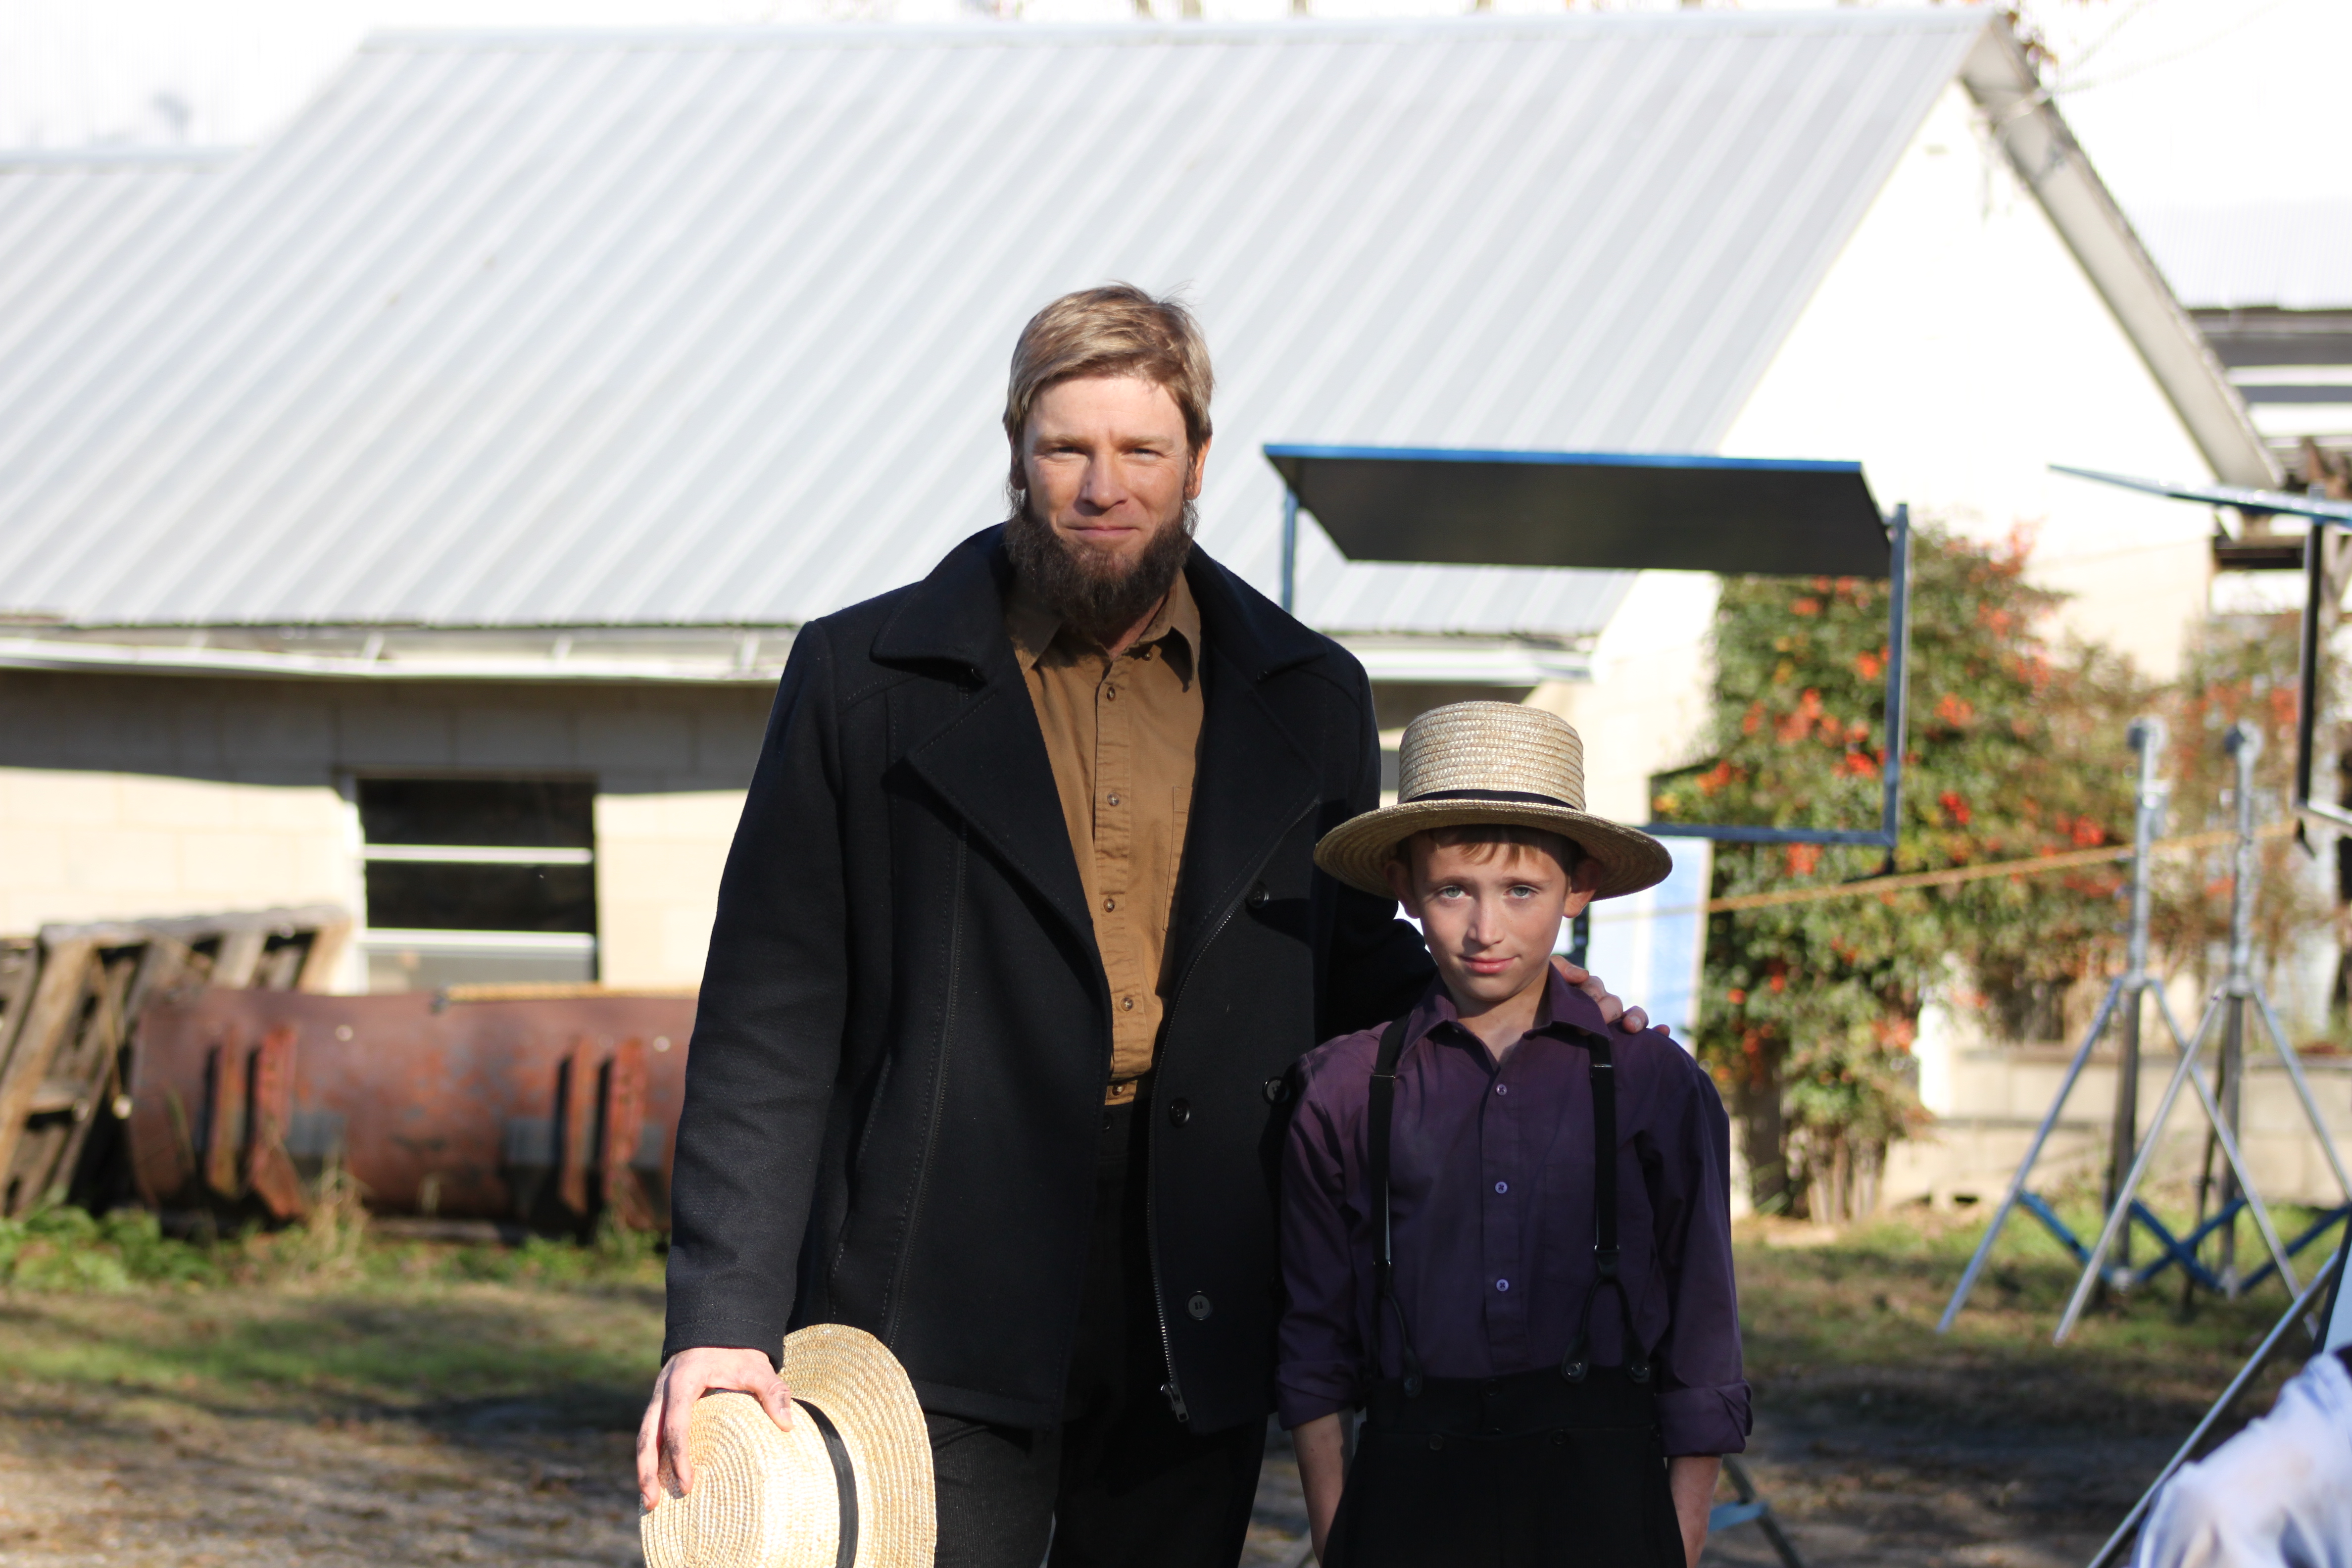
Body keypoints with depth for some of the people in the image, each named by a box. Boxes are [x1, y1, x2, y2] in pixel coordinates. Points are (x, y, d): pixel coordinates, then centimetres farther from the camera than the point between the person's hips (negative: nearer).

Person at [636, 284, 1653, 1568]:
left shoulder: (1308, 701, 11)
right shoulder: (865, 680, 3)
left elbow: (1355, 976, 21)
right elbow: (774, 1017, 0)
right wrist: (721, 1314, -9)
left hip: (1197, 1323, 3)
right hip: (946, 1311, -3)